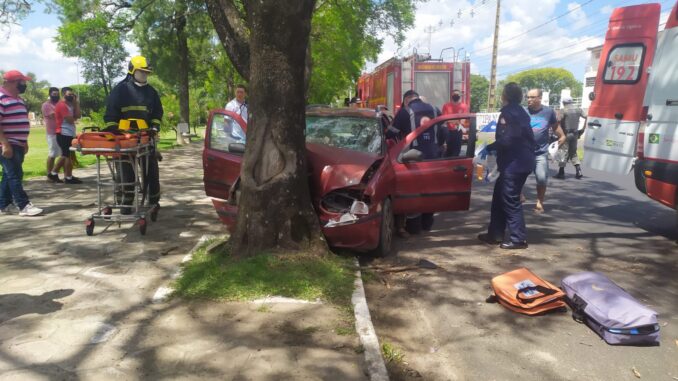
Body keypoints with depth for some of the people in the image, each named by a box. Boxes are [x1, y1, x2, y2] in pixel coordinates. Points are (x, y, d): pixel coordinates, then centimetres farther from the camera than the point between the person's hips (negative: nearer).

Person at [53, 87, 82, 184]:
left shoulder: (71, 105, 18)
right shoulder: (61, 105, -12)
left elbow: (78, 115, 5)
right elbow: (71, 120, -19)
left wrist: (76, 102, 3)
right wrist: (74, 117, 4)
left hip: (69, 133, 9)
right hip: (64, 134, -9)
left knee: (65, 155, 15)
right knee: (68, 155, -5)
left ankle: (54, 172, 21)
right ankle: (69, 177, 2)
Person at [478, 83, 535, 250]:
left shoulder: (508, 112, -13)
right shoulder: (519, 111, 17)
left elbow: (507, 139, -22)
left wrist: (489, 147, -8)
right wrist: (494, 148, 17)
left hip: (514, 163, -10)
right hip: (521, 160, 10)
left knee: (510, 200, -4)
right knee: (500, 197, 15)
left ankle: (518, 238, 0)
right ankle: (495, 234, 21)